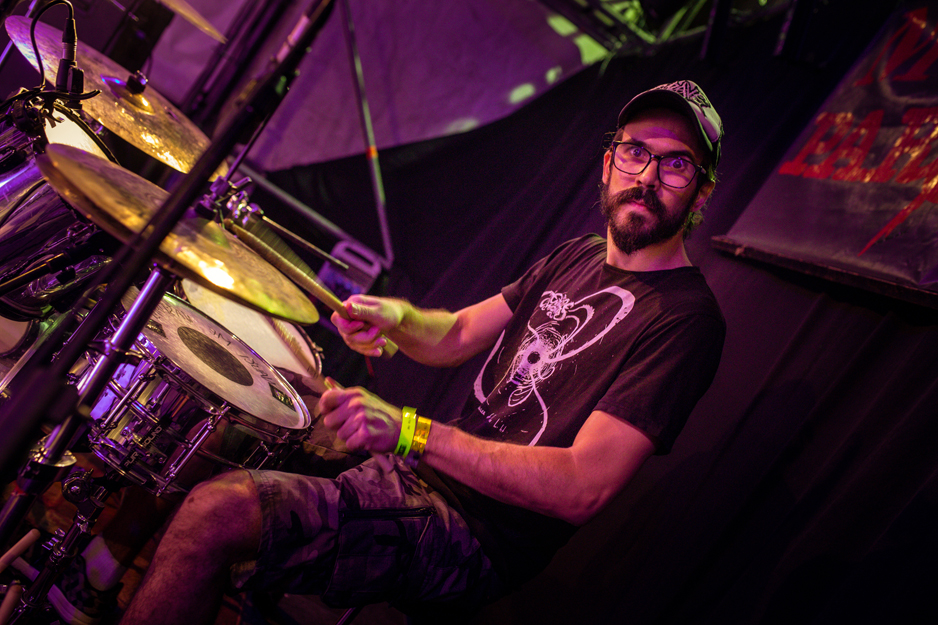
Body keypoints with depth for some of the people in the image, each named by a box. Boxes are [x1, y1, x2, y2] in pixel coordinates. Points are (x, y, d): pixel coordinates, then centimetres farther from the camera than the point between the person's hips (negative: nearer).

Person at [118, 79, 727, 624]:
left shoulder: (686, 318, -16)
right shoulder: (580, 256, 11)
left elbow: (583, 487, -26)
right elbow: (455, 336, 15)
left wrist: (412, 431, -30)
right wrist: (395, 317, -8)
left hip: (470, 537, -9)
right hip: (417, 469, 9)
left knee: (219, 514, -25)